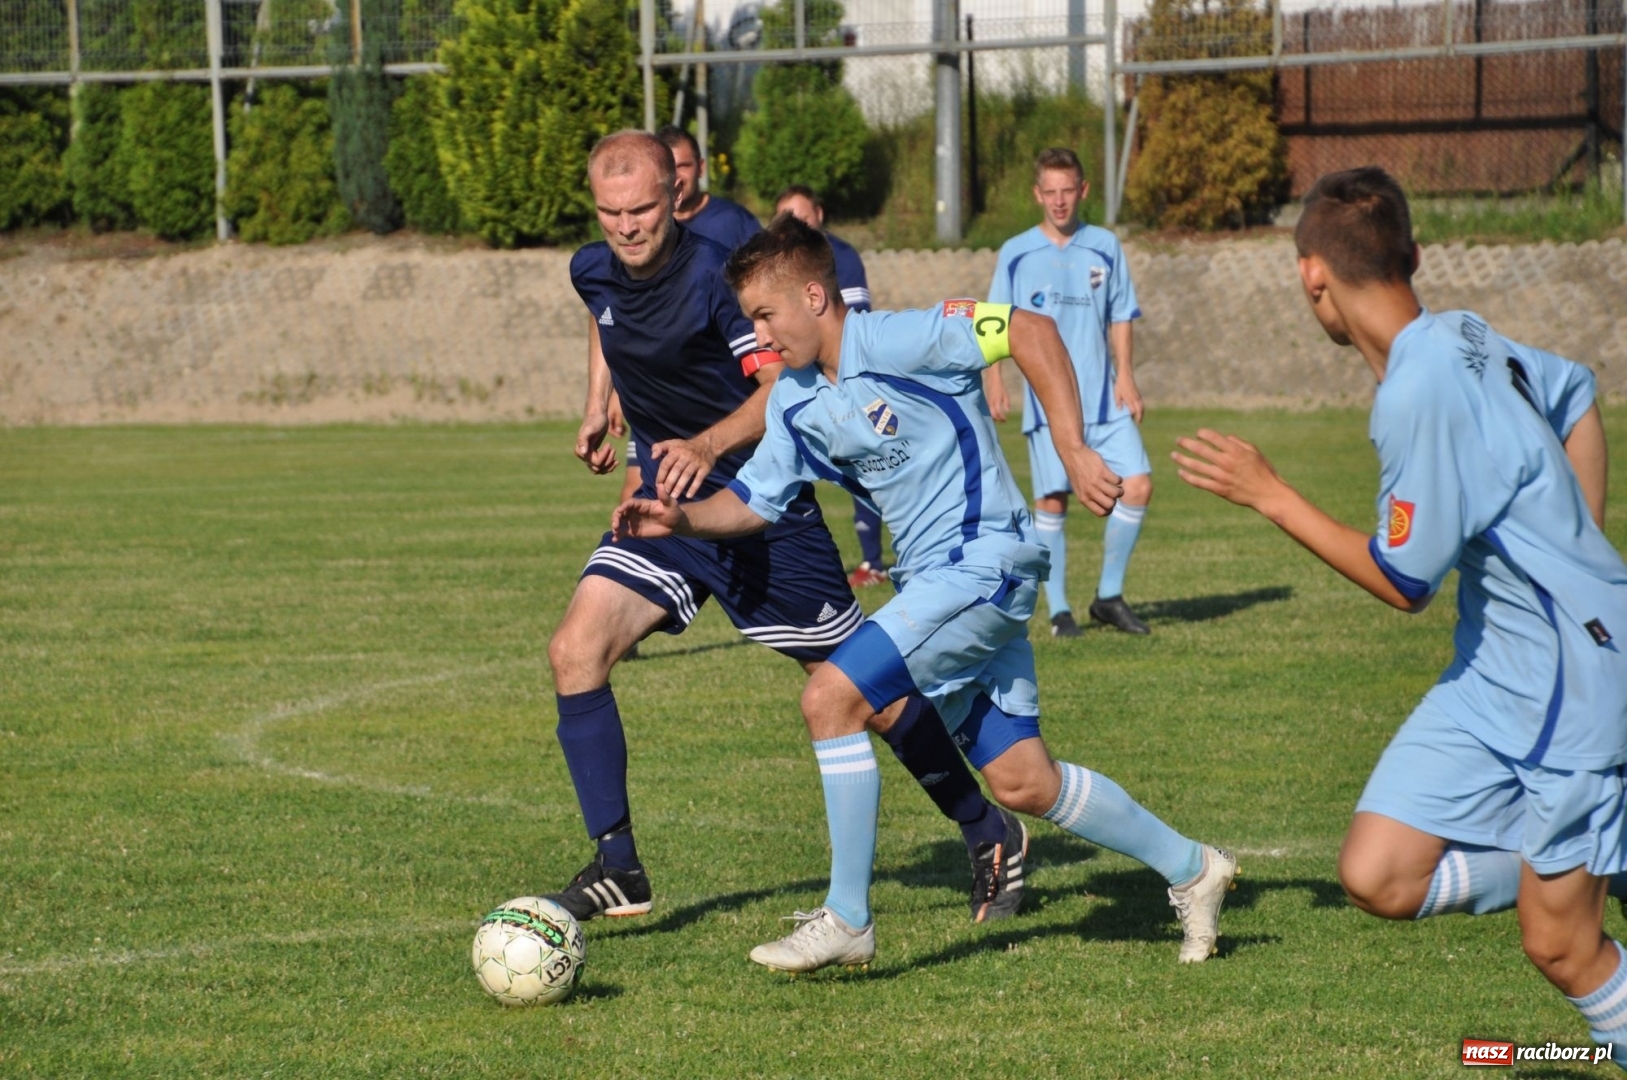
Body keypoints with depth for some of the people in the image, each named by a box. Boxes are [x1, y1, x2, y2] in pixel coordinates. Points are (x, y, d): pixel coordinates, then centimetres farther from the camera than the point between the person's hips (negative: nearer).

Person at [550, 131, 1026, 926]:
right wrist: (598, 405, 18)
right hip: (665, 504, 6)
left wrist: (708, 447, -43)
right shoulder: (593, 273, 0)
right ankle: (617, 867, -7)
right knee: (575, 651, -13)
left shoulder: (715, 274, -22)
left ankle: (990, 838, 21)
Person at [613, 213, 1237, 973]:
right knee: (1021, 782, 8)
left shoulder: (893, 343, -16)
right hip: (931, 580, 9)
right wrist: (684, 518, -1)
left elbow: (1030, 332, -18)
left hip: (982, 562, -9)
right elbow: (754, 500, 17)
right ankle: (1190, 869, 25)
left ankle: (846, 921, -9)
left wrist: (1073, 453, -22)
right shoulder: (795, 403, 10)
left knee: (831, 698, -18)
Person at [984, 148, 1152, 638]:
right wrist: (993, 380, -9)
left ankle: (1109, 596, 8)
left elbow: (1121, 317, 11)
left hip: (1104, 400, 2)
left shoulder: (1105, 247, 7)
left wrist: (1125, 378, 2)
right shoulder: (1016, 254, 3)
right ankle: (1058, 609, 6)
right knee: (1052, 501, -4)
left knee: (1138, 485, -7)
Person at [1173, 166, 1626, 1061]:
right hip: (1493, 665, 9)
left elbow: (1404, 582, -16)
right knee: (1378, 877, 0)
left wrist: (1269, 496, -10)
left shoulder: (1422, 390, -24)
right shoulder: (1460, 337, 4)